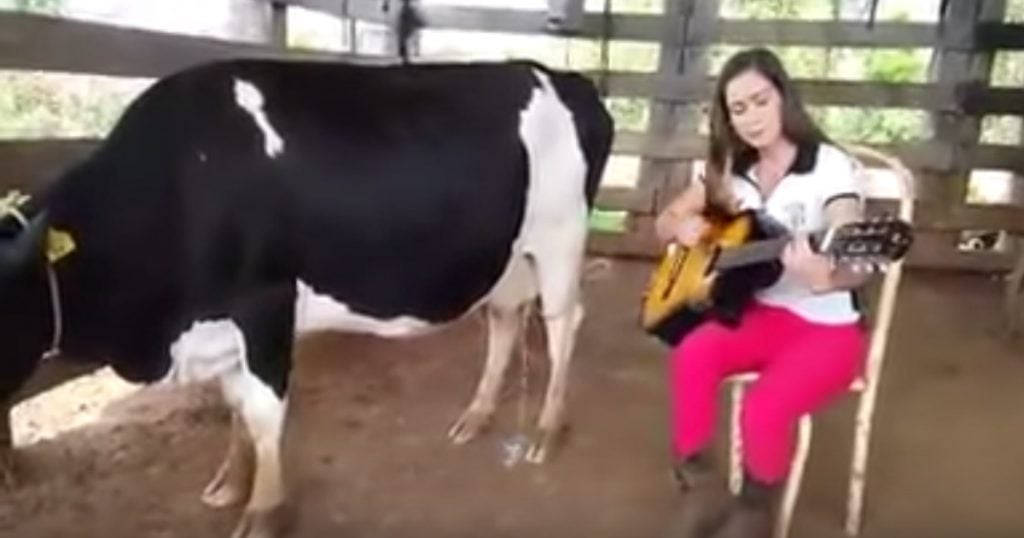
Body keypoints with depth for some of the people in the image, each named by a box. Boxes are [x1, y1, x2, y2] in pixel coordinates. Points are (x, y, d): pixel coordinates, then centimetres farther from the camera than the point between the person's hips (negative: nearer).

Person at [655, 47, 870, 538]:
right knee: (693, 355, -27)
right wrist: (682, 226, -10)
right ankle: (697, 484, -8)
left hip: (828, 328, -4)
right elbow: (665, 222, 14)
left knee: (764, 409, -28)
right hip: (759, 312, 4)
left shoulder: (830, 167, -13)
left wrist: (824, 276, -49)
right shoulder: (729, 168, 5)